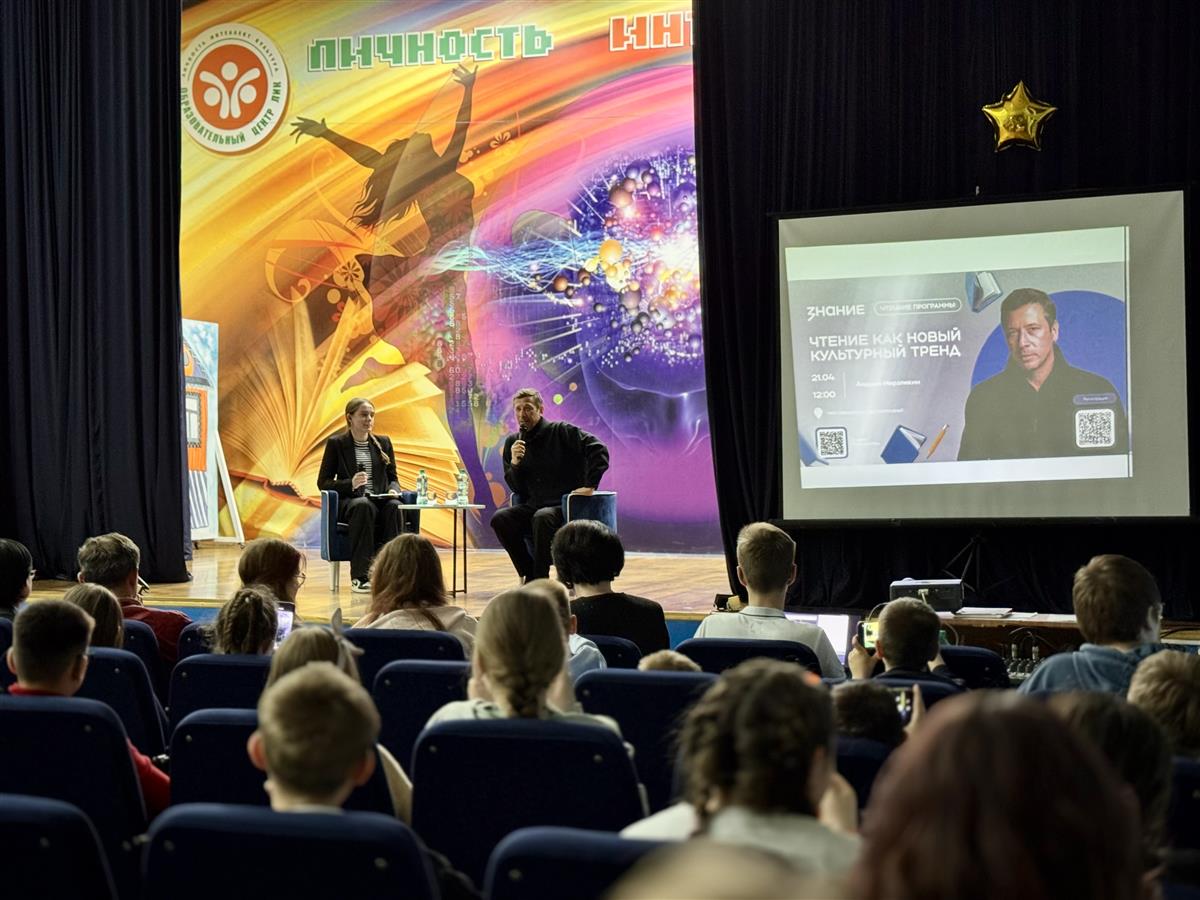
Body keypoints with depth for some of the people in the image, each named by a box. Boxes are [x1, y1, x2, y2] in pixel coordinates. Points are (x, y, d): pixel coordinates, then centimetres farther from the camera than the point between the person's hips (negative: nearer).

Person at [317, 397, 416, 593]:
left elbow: (392, 477, 18)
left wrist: (393, 490, -7)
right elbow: (323, 482, 3)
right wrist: (350, 484, -15)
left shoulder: (383, 442, 17)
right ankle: (360, 576, -41)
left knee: (394, 507, -33)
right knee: (363, 506, -39)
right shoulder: (336, 444, 6)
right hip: (349, 502, -3)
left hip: (380, 499, 3)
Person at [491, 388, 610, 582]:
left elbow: (599, 450, -13)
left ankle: (538, 580, -26)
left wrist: (590, 486, -18)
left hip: (566, 508, -5)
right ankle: (528, 574, -13)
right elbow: (516, 488, 11)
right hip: (532, 508, 5)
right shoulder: (513, 442, 11)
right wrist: (514, 463, -8)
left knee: (542, 517, -37)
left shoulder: (562, 432, -3)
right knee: (500, 518, -22)